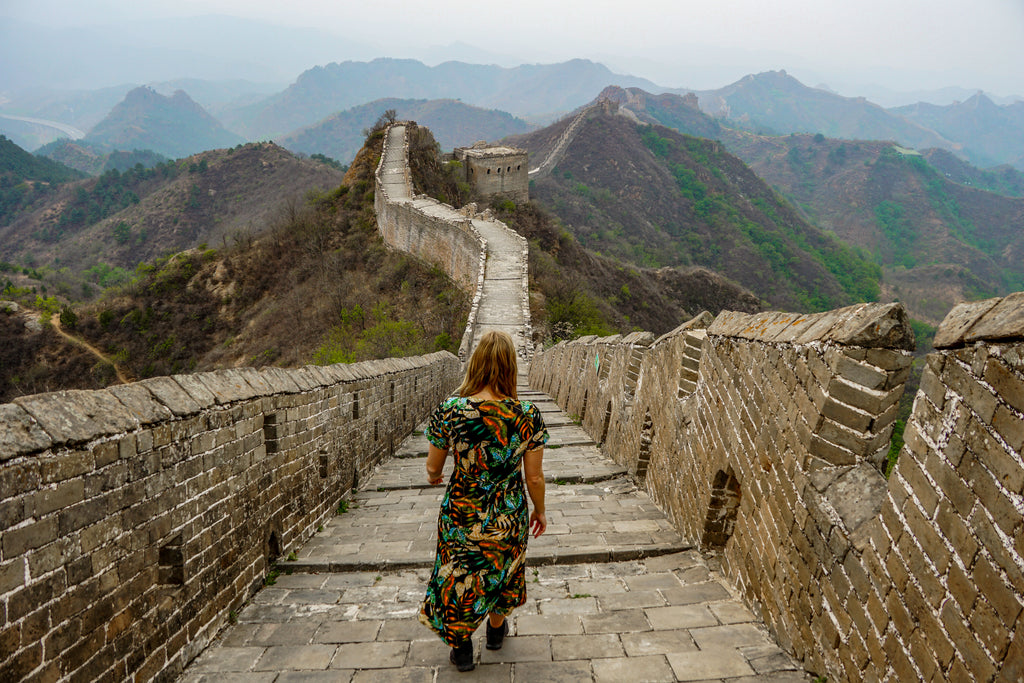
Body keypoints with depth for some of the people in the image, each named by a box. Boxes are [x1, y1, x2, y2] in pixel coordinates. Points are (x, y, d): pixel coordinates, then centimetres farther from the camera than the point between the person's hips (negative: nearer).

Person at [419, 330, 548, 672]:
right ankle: (496, 629, 53)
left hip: (462, 514, -1)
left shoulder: (450, 411, -20)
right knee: (503, 569, 29)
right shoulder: (528, 415, -19)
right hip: (508, 516, 1)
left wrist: (434, 477, 18)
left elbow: (433, 469, -7)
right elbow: (534, 477, -11)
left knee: (459, 576, 23)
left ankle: (461, 646, 41)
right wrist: (540, 512, 8)